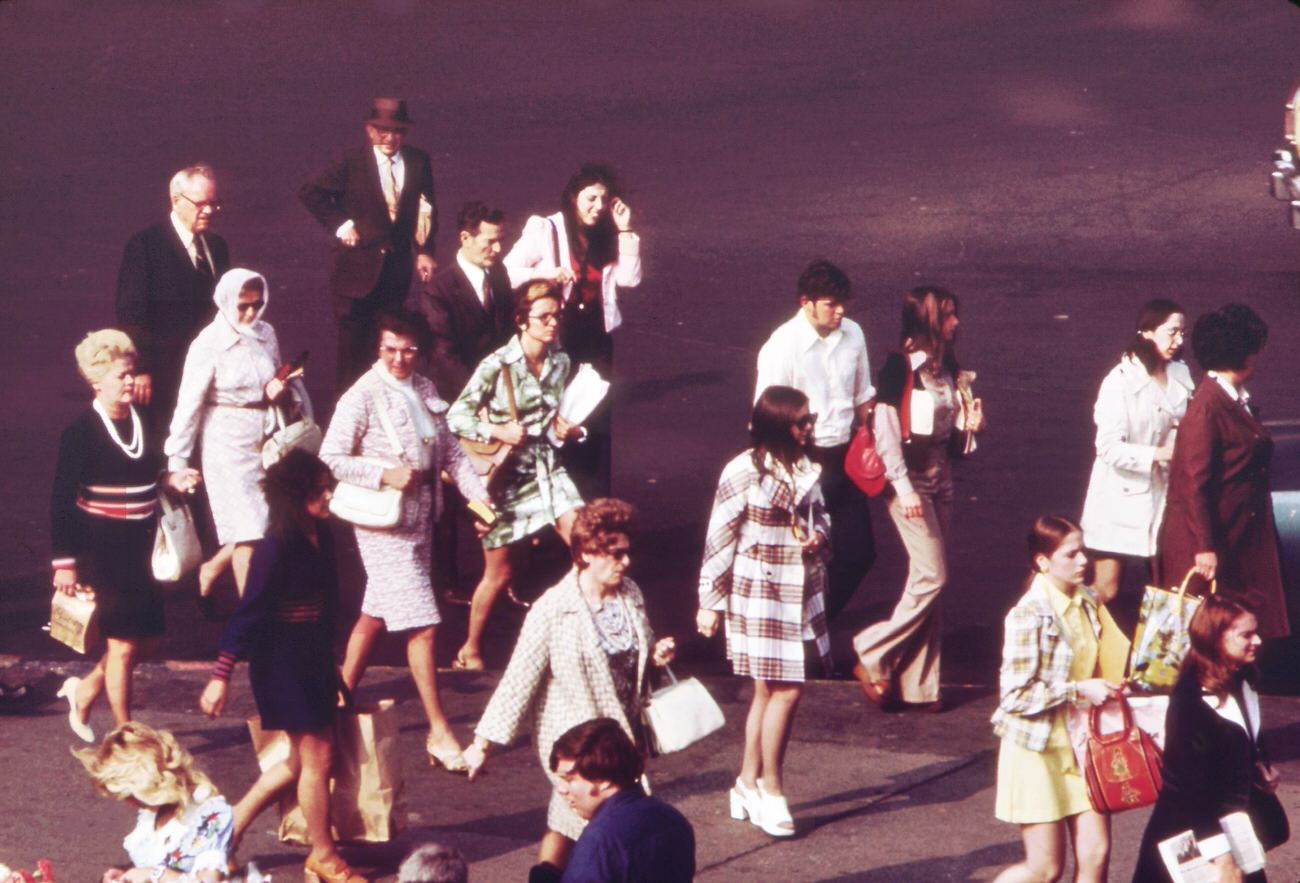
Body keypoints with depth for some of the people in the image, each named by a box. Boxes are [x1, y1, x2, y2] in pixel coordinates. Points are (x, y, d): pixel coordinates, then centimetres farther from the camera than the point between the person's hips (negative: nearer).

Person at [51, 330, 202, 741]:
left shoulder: (139, 422, 7)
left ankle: (85, 690, 34)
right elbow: (62, 499, -13)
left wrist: (170, 480, 2)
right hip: (102, 550, -7)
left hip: (138, 549, 7)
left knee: (142, 635, 10)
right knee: (123, 644, -1)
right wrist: (64, 561, -15)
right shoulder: (82, 433, -13)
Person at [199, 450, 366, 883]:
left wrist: (330, 667, 21)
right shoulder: (276, 549, -21)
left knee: (301, 759, 16)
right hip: (283, 664, -9)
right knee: (317, 755, 1)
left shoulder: (320, 538, 4)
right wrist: (221, 674, -23)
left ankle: (231, 829, 26)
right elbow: (249, 611, -21)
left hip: (313, 660, 9)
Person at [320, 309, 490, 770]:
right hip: (385, 526, -7)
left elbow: (450, 450, 12)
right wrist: (385, 476, -23)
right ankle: (439, 733, -5)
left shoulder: (424, 390, 8)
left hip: (420, 521, 7)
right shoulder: (363, 396, -14)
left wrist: (478, 494, -1)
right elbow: (330, 459, -16)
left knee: (375, 616, 18)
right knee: (422, 626, -9)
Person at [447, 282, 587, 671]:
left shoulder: (560, 362, 1)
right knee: (500, 573, 5)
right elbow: (456, 416, -13)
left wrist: (567, 429, -6)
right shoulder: (497, 366, -16)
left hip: (547, 468, 4)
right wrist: (497, 432, -26)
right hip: (505, 475, -4)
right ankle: (470, 648, 25)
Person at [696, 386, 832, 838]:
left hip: (800, 592, 7)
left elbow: (819, 513, 20)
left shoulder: (804, 469, 4)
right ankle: (770, 789, 4)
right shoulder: (744, 473, -15)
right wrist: (710, 603, -8)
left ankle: (748, 784, 25)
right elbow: (719, 539, -10)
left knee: (768, 691, 13)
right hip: (759, 593, -7)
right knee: (785, 690, -9)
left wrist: (818, 534, -5)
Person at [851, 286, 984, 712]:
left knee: (926, 581, 8)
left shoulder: (946, 367, 10)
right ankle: (873, 657, 1)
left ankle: (918, 683, 12)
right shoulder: (899, 366, -12)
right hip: (909, 480, -7)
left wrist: (968, 426, -4)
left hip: (940, 480, 7)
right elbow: (886, 432, -15)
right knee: (932, 576, -11)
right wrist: (903, 487, -19)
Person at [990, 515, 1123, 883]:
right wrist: (1078, 691, -22)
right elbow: (1015, 696, -20)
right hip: (1039, 748, -7)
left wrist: (1109, 688, 2)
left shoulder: (1088, 603, 5)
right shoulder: (1029, 615, -18)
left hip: (1082, 743, 7)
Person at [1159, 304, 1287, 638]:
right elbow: (1193, 482, -20)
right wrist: (1203, 547, -21)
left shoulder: (1238, 400, 9)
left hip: (1242, 537, 9)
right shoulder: (1206, 407, -18)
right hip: (1212, 538, -9)